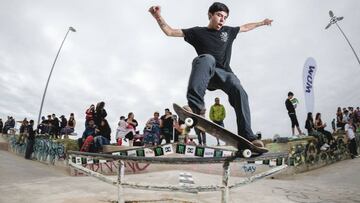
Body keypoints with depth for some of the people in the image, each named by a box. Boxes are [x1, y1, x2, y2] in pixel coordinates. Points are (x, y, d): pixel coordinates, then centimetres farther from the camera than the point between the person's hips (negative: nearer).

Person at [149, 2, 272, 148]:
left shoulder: (228, 31, 25)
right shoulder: (198, 32, 13)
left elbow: (245, 27, 44)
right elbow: (169, 32, 10)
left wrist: (262, 23, 55)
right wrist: (158, 17, -6)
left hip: (224, 73, 3)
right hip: (207, 74, -3)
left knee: (239, 91, -28)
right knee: (207, 58, -37)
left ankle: (247, 137, -29)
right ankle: (195, 105, -51)